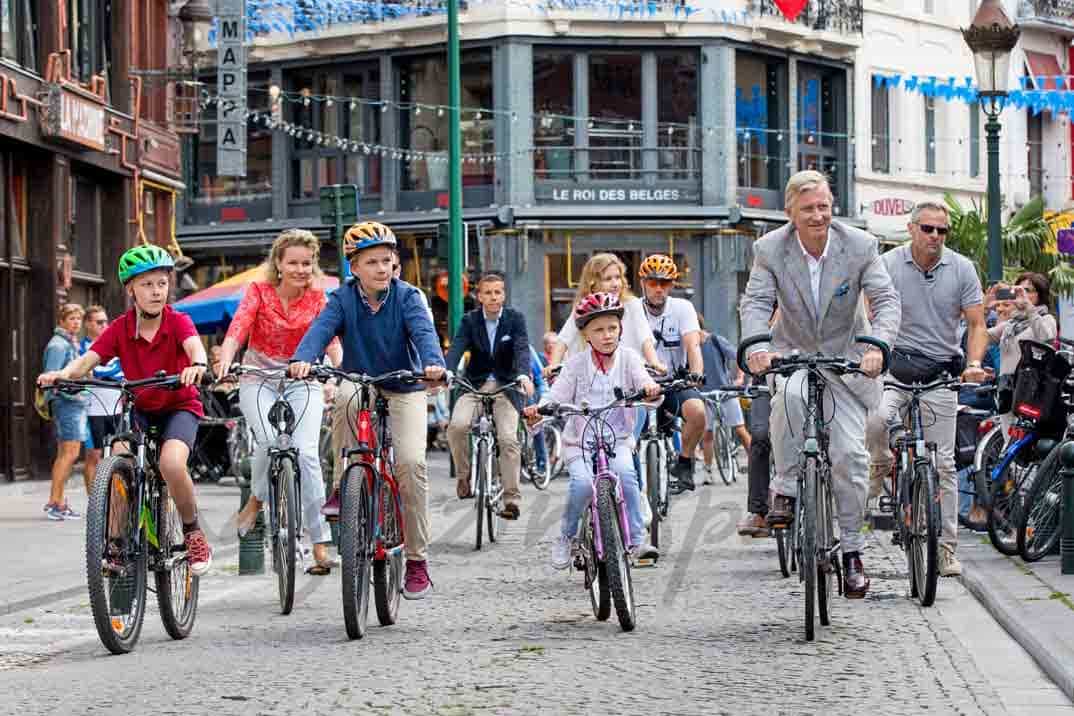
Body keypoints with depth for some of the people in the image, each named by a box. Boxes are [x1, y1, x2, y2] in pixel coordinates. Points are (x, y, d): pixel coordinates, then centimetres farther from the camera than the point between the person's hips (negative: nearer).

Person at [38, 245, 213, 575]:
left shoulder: (178, 322, -14)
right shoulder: (120, 329, -8)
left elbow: (194, 345, -35)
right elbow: (88, 359, -20)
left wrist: (196, 365, -59)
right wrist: (64, 373, -43)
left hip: (180, 406, -3)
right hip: (139, 408, 3)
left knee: (171, 463, -30)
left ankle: (193, 533, -5)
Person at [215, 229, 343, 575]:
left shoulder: (317, 297, -3)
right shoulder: (258, 291, -7)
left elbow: (332, 339, -16)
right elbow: (237, 329, -22)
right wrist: (224, 361, -42)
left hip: (302, 381, 1)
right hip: (258, 379, -1)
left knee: (306, 452, -18)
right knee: (270, 441, -28)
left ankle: (320, 543, -12)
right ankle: (256, 499, 3)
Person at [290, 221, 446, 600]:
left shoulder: (406, 296, -11)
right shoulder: (343, 298, -9)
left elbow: (424, 331, -28)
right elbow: (321, 329, -26)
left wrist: (434, 363, -50)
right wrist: (302, 359, -47)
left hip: (405, 390, -1)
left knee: (411, 462, -20)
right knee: (347, 397, -37)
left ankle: (417, 559, -8)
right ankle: (345, 485, -20)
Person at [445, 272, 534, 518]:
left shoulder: (515, 319, -2)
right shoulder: (470, 320, 0)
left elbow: (522, 349, -17)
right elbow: (456, 348, -14)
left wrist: (523, 375, -37)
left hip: (505, 386, -1)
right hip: (475, 385, 1)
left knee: (508, 438, -17)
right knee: (457, 426, -25)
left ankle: (512, 498, -12)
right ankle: (463, 476, -2)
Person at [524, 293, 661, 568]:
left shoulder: (628, 357, 4)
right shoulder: (577, 364, 3)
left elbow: (642, 380, -12)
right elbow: (557, 396, -3)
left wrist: (649, 388, -36)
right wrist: (539, 408, -24)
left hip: (618, 441, 0)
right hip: (580, 443, 0)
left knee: (625, 473, -29)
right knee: (583, 482, -26)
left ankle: (636, 541, -21)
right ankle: (566, 537, -3)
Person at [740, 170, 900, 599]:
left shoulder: (860, 246, -13)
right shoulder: (770, 249, -12)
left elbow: (886, 301, -18)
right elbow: (756, 302, -18)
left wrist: (877, 346, -38)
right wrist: (757, 347, -39)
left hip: (845, 357, 1)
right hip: (793, 354, -1)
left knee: (849, 454, -7)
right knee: (790, 393, -37)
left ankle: (851, 551, 7)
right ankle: (785, 490, -20)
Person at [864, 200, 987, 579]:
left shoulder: (961, 268, 1)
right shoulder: (889, 264, -3)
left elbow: (977, 324, 1)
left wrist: (974, 364, -17)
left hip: (941, 372, 1)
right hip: (896, 365, -1)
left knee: (943, 463, 1)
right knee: (875, 421, -32)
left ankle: (947, 547, 9)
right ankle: (881, 466, 3)